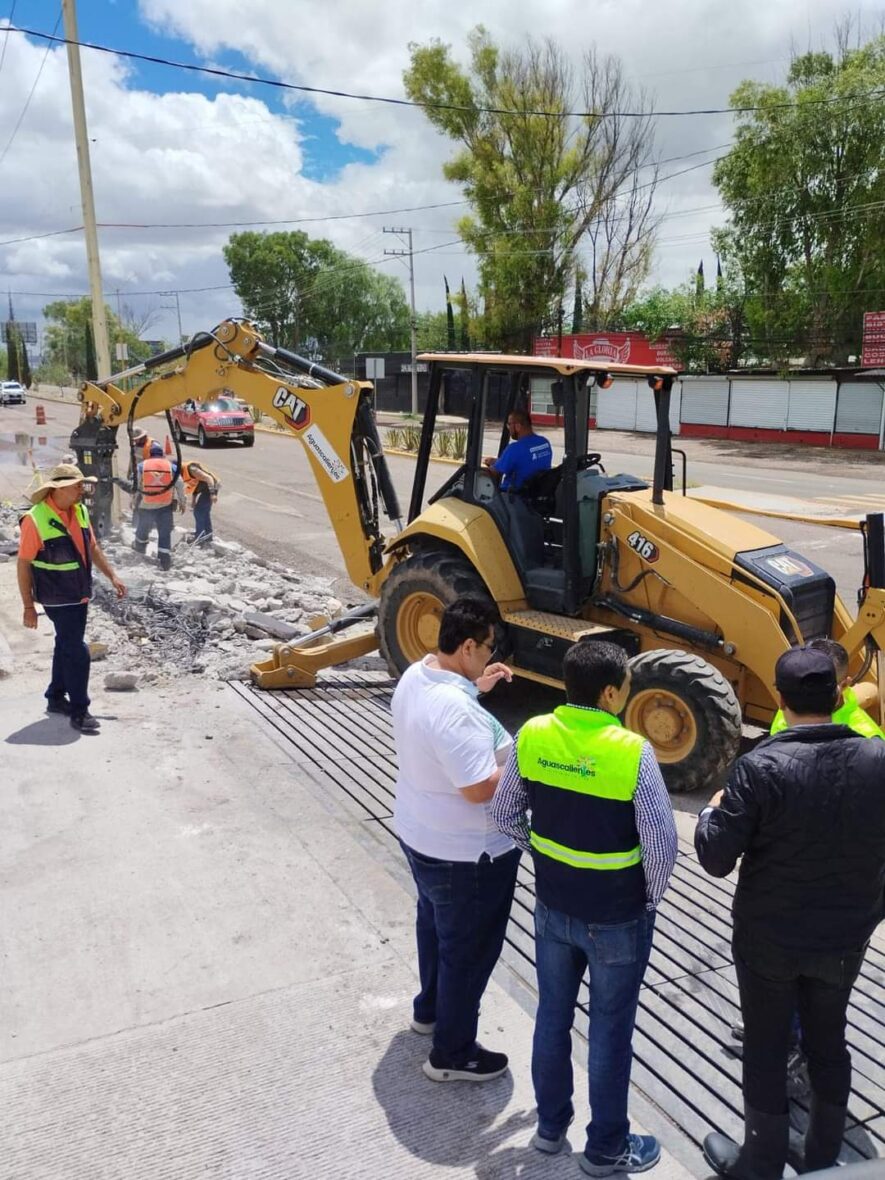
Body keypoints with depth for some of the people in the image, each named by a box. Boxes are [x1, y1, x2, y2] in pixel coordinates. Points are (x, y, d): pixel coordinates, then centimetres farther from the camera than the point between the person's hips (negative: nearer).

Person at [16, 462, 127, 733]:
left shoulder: (80, 511, 2)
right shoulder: (35, 520, -19)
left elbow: (92, 547, 16)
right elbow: (24, 565, -15)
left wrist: (112, 576, 14)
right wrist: (28, 606, -13)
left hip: (80, 595, 8)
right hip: (58, 599, -7)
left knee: (66, 646, 19)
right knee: (77, 652, -8)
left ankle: (56, 698, 34)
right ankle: (79, 711, 2)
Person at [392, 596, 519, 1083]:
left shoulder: (416, 675, -4)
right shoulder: (457, 712, -35)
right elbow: (478, 788, -32)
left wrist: (475, 687, 9)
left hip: (418, 834, 10)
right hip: (465, 854, -10)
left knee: (435, 923, 30)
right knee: (469, 949, 11)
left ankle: (430, 1008, 52)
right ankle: (452, 1054, 29)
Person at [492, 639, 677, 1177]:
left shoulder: (532, 735, -11)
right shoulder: (632, 751, -25)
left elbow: (505, 814, 0)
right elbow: (662, 845, -21)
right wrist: (651, 897, -3)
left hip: (552, 906, 4)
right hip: (616, 918, -4)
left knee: (553, 1015, 22)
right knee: (610, 1030, 15)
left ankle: (551, 1124, 41)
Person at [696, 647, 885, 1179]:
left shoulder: (760, 767, -24)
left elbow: (717, 859, -20)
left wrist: (712, 812, -1)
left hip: (769, 937, -3)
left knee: (766, 1050, 15)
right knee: (829, 1042, 23)